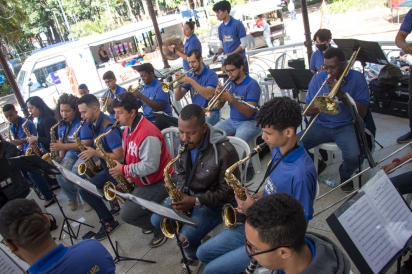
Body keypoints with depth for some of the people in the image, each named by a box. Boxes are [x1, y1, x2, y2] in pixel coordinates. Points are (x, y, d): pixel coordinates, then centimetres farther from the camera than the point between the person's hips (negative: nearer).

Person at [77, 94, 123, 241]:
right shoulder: (94, 125, 5)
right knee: (84, 189, 8)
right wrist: (91, 153, 2)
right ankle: (108, 221, 15)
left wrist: (95, 153, -20)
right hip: (107, 168, 10)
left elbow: (119, 157, -28)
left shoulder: (108, 127, -25)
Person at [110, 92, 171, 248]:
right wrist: (124, 172, -3)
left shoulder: (148, 133, -26)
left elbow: (150, 166, -29)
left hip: (159, 183, -10)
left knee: (127, 214, -12)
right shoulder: (128, 130, 6)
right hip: (141, 181, 10)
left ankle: (161, 227, 9)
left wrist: (124, 170, -20)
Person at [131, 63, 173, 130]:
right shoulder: (143, 88, 14)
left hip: (161, 118, -6)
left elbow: (159, 107, -18)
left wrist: (141, 96, -18)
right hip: (147, 118, 7)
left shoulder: (160, 87, -7)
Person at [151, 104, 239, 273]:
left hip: (214, 202, -6)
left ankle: (194, 256, 16)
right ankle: (195, 235, 15)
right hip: (186, 194, 7)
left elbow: (228, 191, -20)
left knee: (186, 238, -21)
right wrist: (180, 192, -10)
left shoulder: (225, 151, -28)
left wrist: (196, 201, -28)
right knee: (157, 220, -5)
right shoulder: (180, 142, -8)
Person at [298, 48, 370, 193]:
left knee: (355, 157, -30)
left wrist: (342, 95, -23)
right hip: (321, 125, 2)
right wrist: (311, 110, -23)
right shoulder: (317, 78, 0)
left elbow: (362, 113, -12)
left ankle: (345, 175, 9)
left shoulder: (357, 78, -7)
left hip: (346, 126, -2)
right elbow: (308, 109, 2)